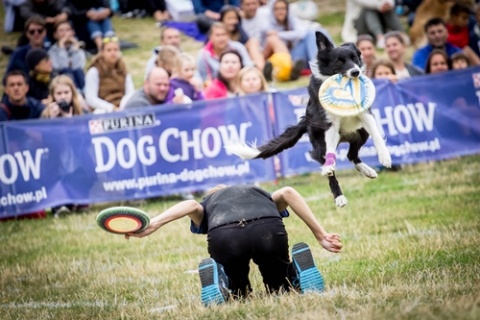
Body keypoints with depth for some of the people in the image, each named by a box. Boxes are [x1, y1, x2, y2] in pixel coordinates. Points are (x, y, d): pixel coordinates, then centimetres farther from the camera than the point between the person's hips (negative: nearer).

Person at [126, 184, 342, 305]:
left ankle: (219, 283, -5)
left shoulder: (208, 205, 38)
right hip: (269, 230, 0)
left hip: (223, 236, 0)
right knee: (281, 292, 26)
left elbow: (192, 206, 14)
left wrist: (152, 225, 3)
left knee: (237, 298, 27)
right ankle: (298, 269, -6)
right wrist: (321, 236, 17)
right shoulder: (260, 194, 43)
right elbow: (287, 193, 21)